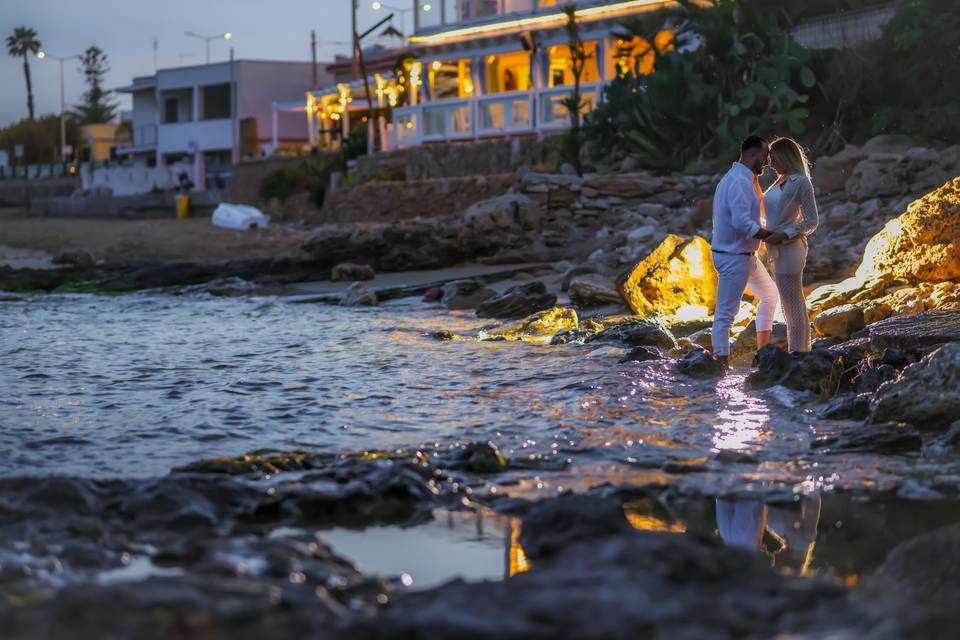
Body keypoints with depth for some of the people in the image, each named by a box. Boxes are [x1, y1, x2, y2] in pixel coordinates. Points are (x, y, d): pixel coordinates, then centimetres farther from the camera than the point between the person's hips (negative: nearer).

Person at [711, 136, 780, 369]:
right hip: (733, 256, -11)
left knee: (769, 294, 23)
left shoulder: (736, 178, 14)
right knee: (726, 312, -7)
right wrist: (771, 235, -18)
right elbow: (741, 222, -29)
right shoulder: (740, 182, -19)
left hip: (745, 255, 11)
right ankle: (722, 364, -5)